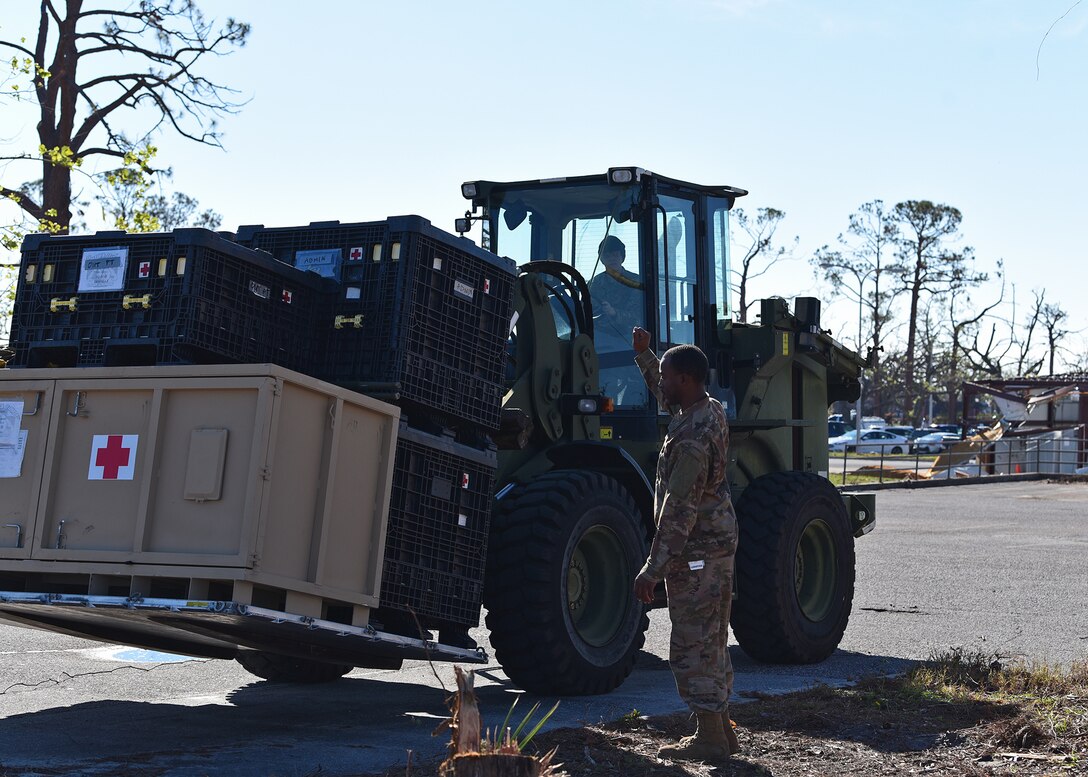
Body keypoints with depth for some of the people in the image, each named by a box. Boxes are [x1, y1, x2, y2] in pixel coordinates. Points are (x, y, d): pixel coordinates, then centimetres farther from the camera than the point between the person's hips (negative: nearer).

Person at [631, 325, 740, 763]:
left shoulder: (692, 437, -23)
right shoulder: (711, 410, 6)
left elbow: (679, 513, -25)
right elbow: (665, 397, 31)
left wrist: (652, 570, -23)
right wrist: (643, 354, 30)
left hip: (696, 553, -10)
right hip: (719, 544, 10)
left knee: (692, 648, -3)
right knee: (710, 644, 17)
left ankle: (710, 739, 2)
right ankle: (720, 729, 25)